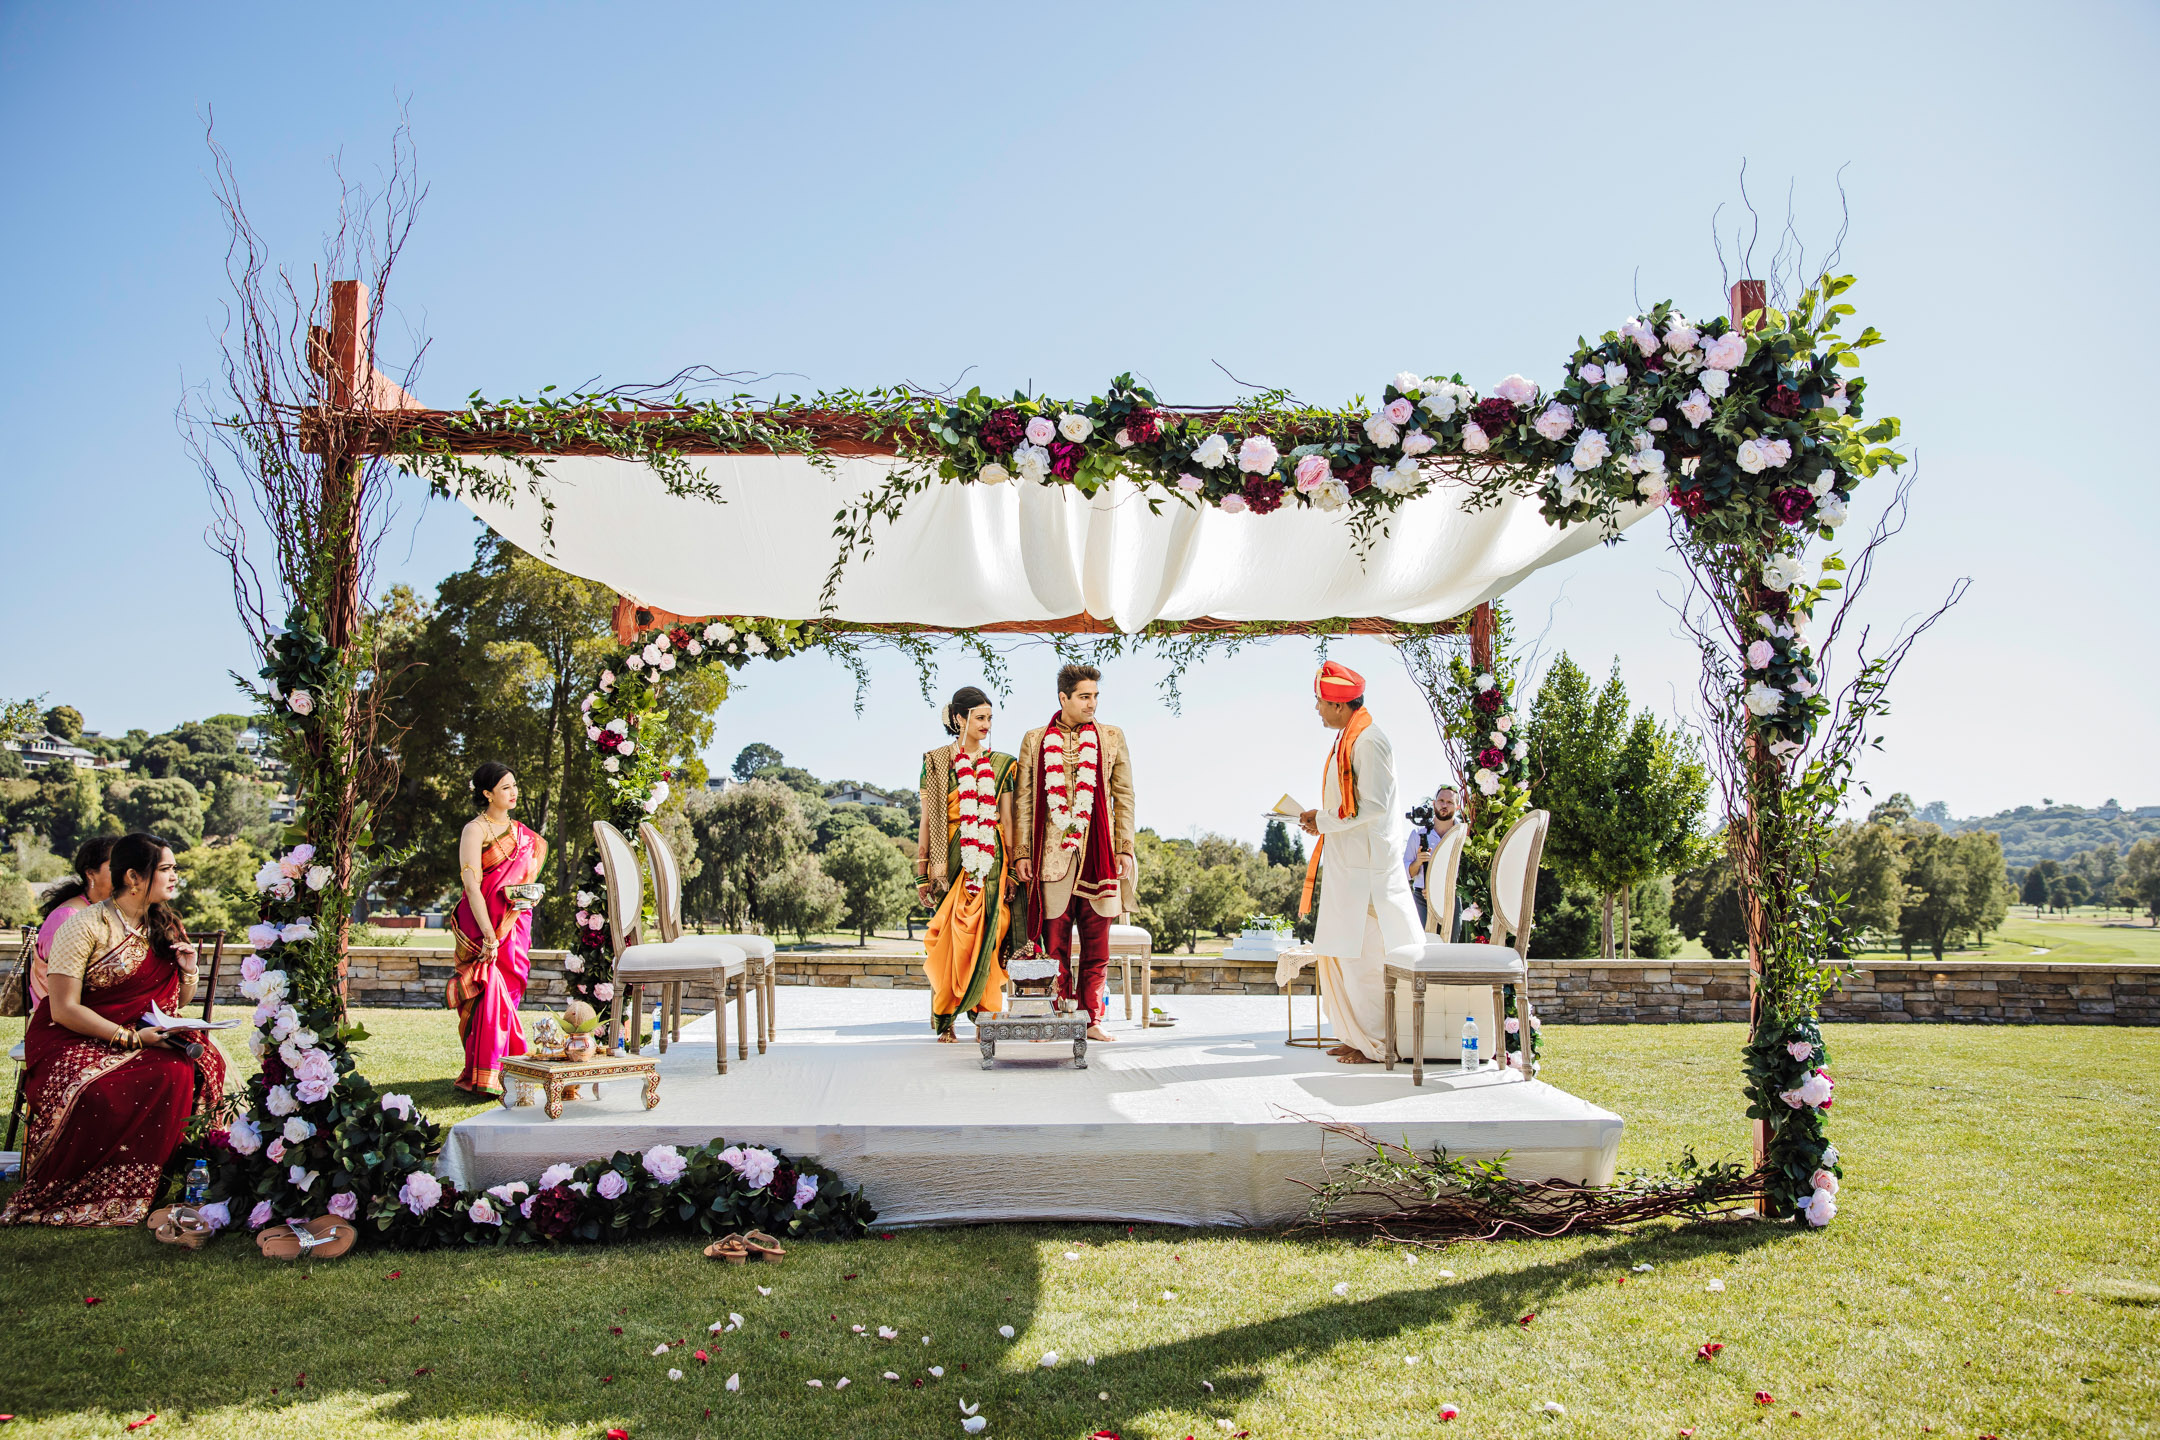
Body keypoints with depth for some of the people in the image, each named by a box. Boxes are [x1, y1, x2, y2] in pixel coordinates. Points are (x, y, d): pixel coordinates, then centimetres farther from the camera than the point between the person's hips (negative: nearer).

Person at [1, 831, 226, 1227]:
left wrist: (188, 971, -3)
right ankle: (51, 1197, -13)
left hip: (146, 1039, 5)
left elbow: (177, 1004, 18)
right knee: (100, 1094, -37)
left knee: (180, 1072, -29)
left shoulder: (165, 926, 11)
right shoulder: (86, 925, -9)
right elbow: (64, 1009, -13)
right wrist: (132, 1038, -20)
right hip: (75, 1041, -5)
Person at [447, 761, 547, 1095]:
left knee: (507, 993, 6)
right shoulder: (475, 830, -5)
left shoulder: (522, 833, 15)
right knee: (491, 994, -11)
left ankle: (507, 1071, 14)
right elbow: (471, 885, -13)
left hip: (515, 926, 6)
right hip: (482, 926, -6)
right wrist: (489, 936, -19)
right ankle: (484, 1078, -6)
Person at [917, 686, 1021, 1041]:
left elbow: (1007, 821, 9)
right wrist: (924, 871, 0)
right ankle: (945, 1022, 6)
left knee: (987, 936, -4)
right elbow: (926, 821, 5)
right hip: (950, 858, -1)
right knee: (949, 935, -4)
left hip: (990, 860, 1)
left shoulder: (1001, 765, 10)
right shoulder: (936, 762, 6)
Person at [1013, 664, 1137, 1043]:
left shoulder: (1112, 738, 10)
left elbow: (1124, 797, 8)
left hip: (1097, 854, 1)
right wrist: (1021, 851, 1)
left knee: (1096, 945, 3)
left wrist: (1125, 849, 1)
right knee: (1055, 943, 1)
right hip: (1052, 854, -1)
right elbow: (1024, 801, 8)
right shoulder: (1035, 740, 9)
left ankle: (1093, 1018, 10)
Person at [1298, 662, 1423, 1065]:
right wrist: (1321, 815, 9)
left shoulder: (1368, 742, -15)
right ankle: (1360, 1036, 22)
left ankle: (1378, 1044, 6)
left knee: (1364, 956, -4)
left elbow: (1373, 806, -21)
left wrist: (1324, 821, -13)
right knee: (1338, 953, 13)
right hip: (1347, 865, 10)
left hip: (1364, 868, -10)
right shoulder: (1348, 739, 15)